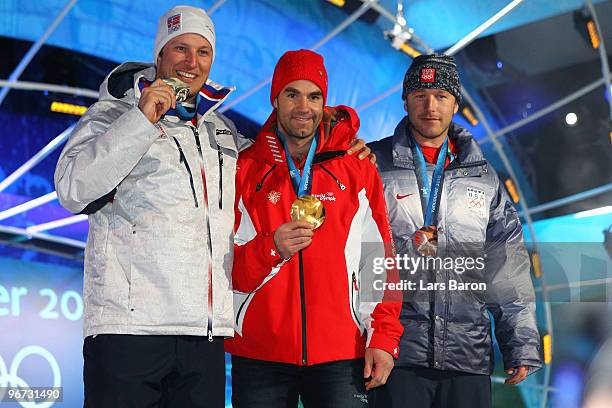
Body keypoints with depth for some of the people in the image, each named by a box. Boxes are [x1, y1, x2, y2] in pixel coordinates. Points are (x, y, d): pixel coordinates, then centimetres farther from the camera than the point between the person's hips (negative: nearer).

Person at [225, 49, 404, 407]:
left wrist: (383, 338, -2)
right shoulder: (244, 170, 6)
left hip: (341, 355, 0)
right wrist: (271, 249, -15)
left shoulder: (358, 168, 8)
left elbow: (380, 260, 5)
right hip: (260, 355, 0)